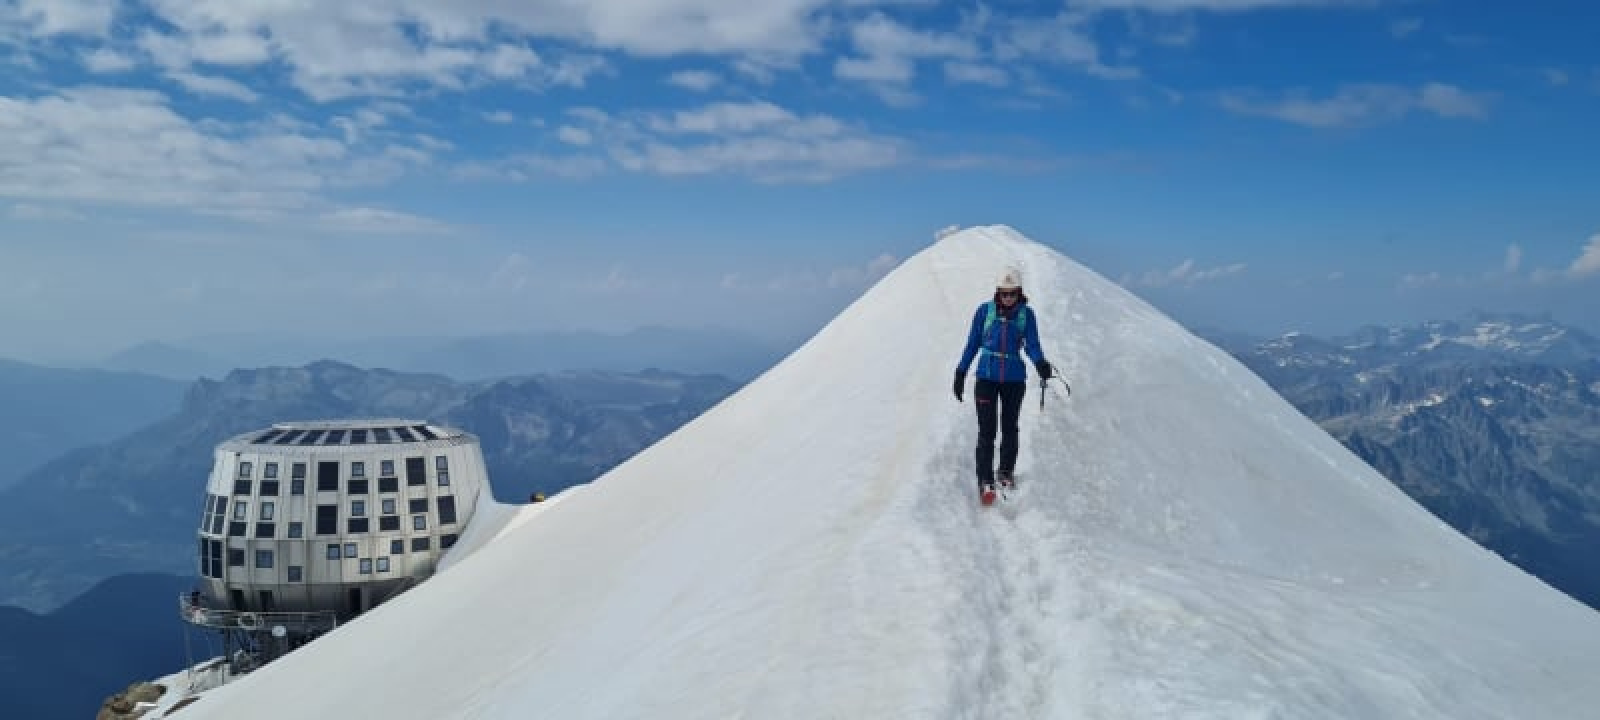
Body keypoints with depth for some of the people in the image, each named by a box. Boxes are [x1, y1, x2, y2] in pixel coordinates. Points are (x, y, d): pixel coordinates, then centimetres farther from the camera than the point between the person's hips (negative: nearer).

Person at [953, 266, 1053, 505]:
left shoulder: (1026, 314, 0)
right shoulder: (985, 311, -2)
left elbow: (1032, 345, -7)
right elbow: (973, 343, 5)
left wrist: (1041, 363, -27)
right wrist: (960, 372, 3)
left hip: (1014, 379, 1)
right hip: (987, 377, -1)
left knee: (1009, 428, 13)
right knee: (987, 430, -8)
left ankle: (1006, 472, 30)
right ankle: (985, 481, -4)